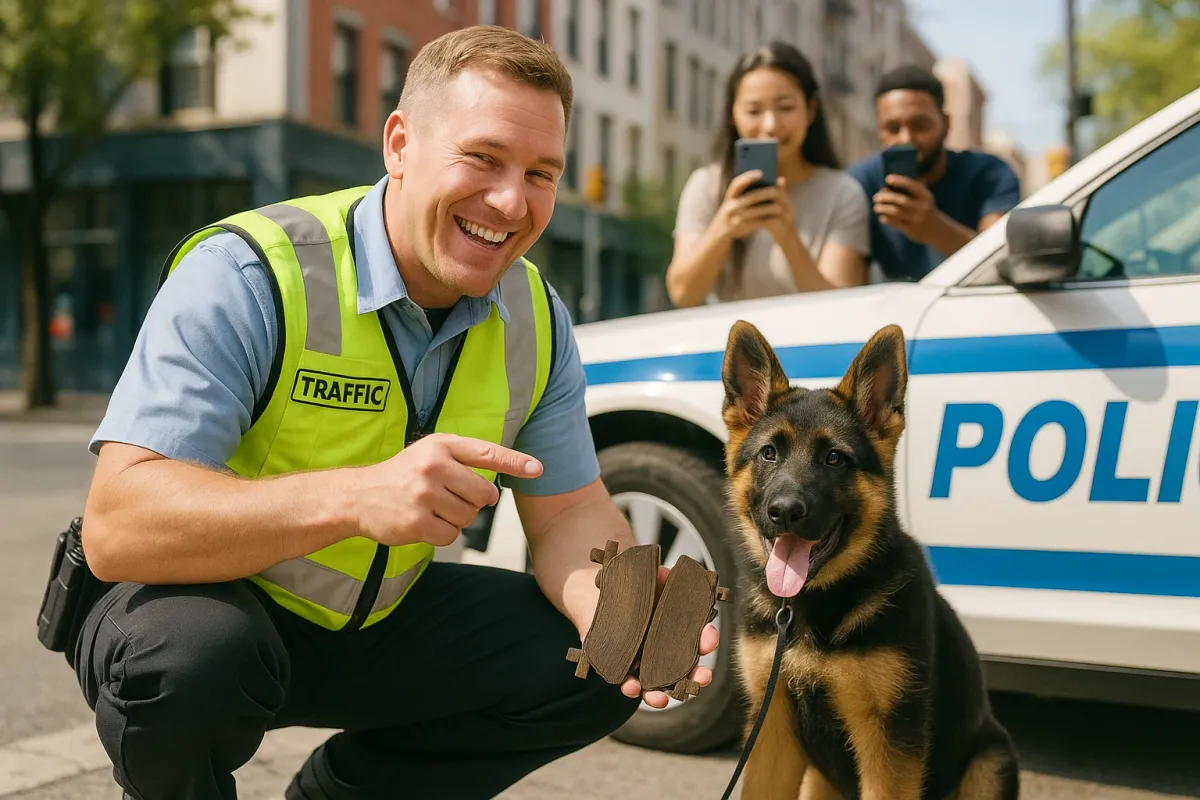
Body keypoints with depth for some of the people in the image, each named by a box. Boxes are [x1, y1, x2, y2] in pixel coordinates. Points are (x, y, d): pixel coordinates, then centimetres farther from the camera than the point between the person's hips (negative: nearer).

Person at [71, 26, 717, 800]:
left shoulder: (537, 319, -6)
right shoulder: (246, 275, -25)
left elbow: (571, 510, -3)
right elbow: (116, 525, -33)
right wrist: (357, 497, -48)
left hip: (379, 621, 6)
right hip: (209, 603, -5)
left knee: (595, 669, -7)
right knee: (194, 653, -37)